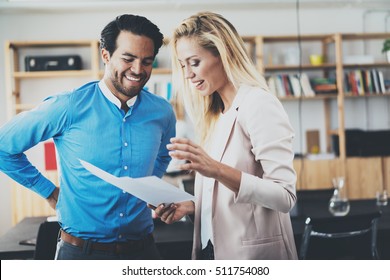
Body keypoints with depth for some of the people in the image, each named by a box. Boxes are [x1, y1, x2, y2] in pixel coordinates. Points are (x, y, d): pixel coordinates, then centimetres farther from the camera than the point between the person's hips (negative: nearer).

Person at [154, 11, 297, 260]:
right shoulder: (216, 116, 9)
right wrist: (190, 206, -4)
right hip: (213, 249, 7)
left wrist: (218, 170, -30)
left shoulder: (259, 105, -13)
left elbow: (285, 196, -21)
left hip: (253, 252, -7)